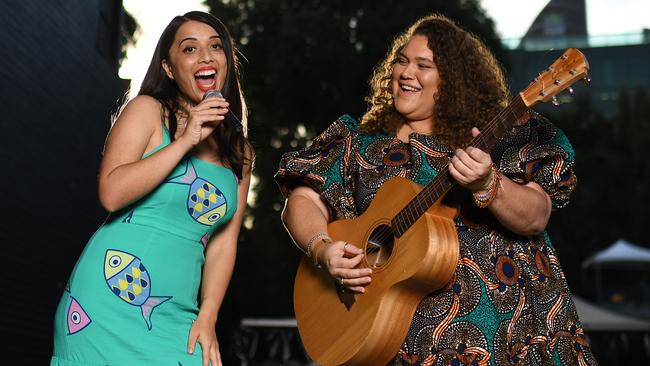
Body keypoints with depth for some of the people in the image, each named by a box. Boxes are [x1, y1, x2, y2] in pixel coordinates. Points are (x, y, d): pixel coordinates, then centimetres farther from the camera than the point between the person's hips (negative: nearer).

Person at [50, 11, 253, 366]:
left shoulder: (240, 152, 12)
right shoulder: (147, 110, -1)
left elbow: (224, 241, 8)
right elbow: (111, 194, -14)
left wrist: (207, 316, -2)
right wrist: (186, 141, -16)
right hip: (110, 300, -4)